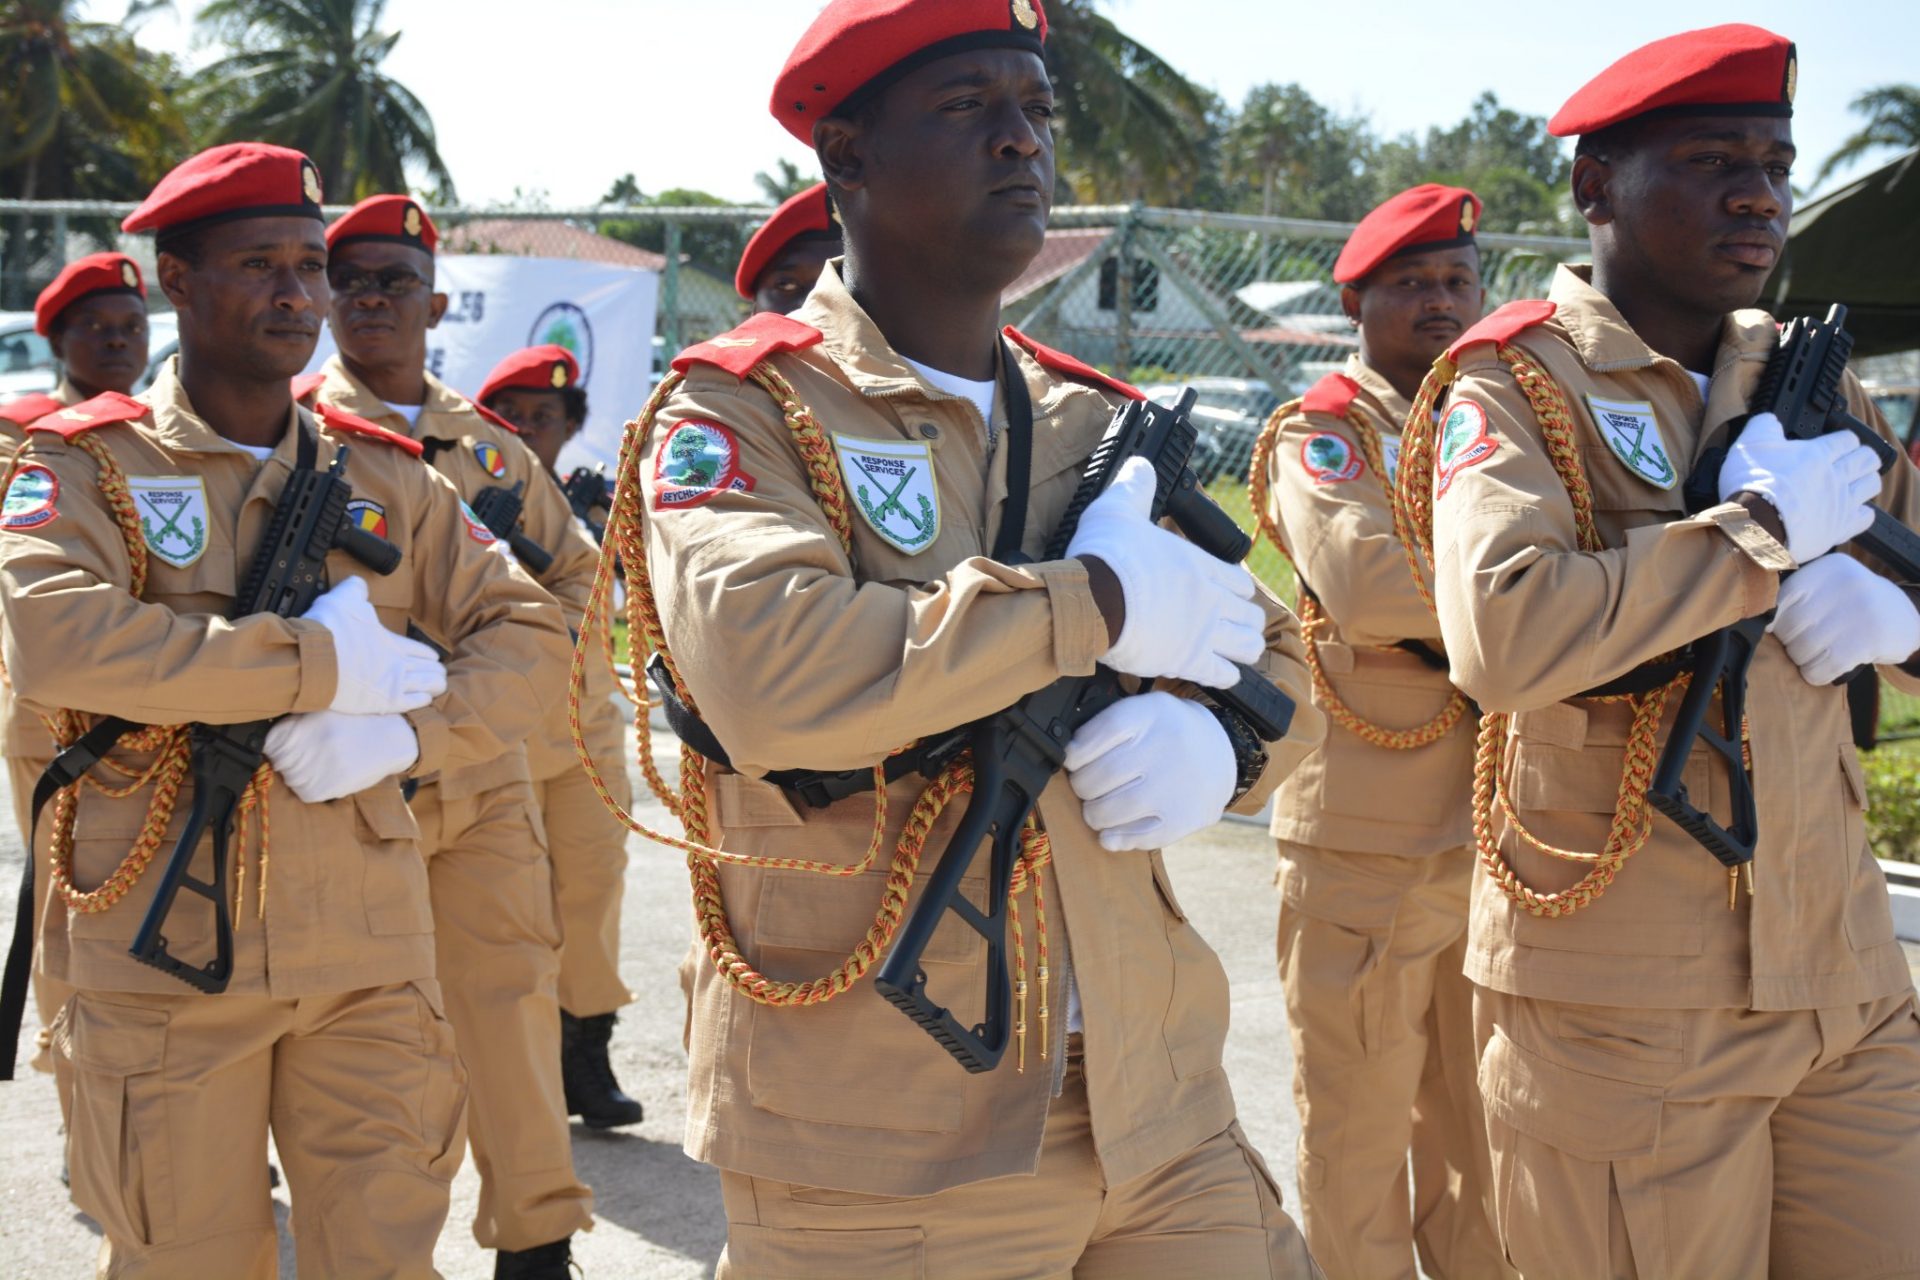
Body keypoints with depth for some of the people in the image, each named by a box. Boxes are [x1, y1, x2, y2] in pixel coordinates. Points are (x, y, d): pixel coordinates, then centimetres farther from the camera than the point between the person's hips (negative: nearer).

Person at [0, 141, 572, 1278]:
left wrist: (407, 733, -13)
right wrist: (323, 665, -19)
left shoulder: (383, 478, 10)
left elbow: (529, 632, 8)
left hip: (367, 953, 3)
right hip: (162, 952, -2)